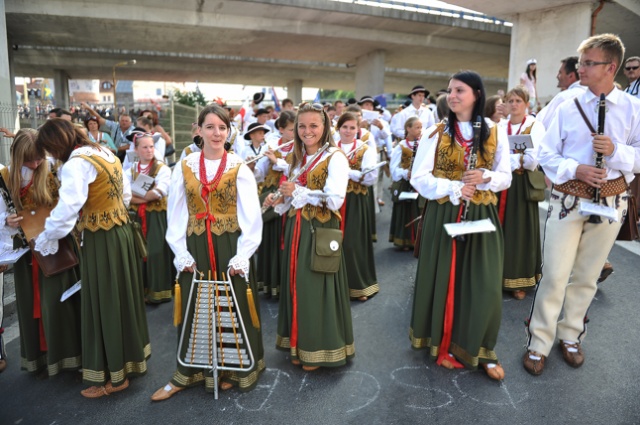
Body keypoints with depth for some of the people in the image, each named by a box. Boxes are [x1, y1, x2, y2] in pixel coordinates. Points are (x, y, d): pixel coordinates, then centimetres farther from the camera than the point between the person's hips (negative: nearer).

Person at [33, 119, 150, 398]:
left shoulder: (76, 163, -16)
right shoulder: (106, 153, 10)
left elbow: (67, 209, -23)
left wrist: (45, 240, -9)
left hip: (100, 240, -8)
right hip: (121, 231, 8)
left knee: (103, 303, 3)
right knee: (121, 297, 18)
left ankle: (113, 376, 16)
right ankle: (131, 357, 34)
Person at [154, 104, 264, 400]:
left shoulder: (239, 168, -3)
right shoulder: (184, 167, 2)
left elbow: (251, 217, -5)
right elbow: (176, 214, 3)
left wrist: (243, 255, -12)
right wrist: (181, 253, -4)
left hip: (230, 248, -1)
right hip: (195, 249, 2)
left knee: (232, 309, 7)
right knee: (196, 310, 11)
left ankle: (230, 370, 28)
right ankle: (189, 372, 28)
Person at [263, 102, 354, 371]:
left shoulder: (335, 158, -9)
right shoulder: (298, 158, 14)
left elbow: (334, 200, -21)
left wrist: (297, 192, -16)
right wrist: (278, 202, 1)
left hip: (321, 231, -7)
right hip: (296, 230, 7)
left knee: (316, 288, 0)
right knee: (297, 286, 11)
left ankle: (319, 350, 19)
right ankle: (300, 345, 27)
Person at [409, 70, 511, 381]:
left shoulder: (496, 134, 4)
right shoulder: (435, 133, -1)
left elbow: (505, 177, 7)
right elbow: (419, 178, -5)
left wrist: (485, 178, -15)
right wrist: (453, 188, -19)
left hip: (481, 215, 1)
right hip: (443, 215, -1)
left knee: (484, 285, 0)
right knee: (444, 280, 4)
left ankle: (481, 350, 20)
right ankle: (445, 345, 24)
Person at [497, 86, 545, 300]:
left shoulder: (535, 126, -3)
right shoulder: (500, 126, 9)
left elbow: (532, 161, -14)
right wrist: (518, 158, -13)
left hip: (522, 186, -3)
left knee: (519, 232, 2)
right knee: (499, 230, 8)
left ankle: (519, 281, 13)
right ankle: (497, 276, 20)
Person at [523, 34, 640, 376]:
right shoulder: (567, 108, 0)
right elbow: (546, 154, 0)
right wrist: (575, 169, -16)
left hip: (610, 201, 2)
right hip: (568, 200, -1)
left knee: (587, 277, 13)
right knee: (554, 275, -1)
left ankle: (571, 336, 32)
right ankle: (538, 344, 13)